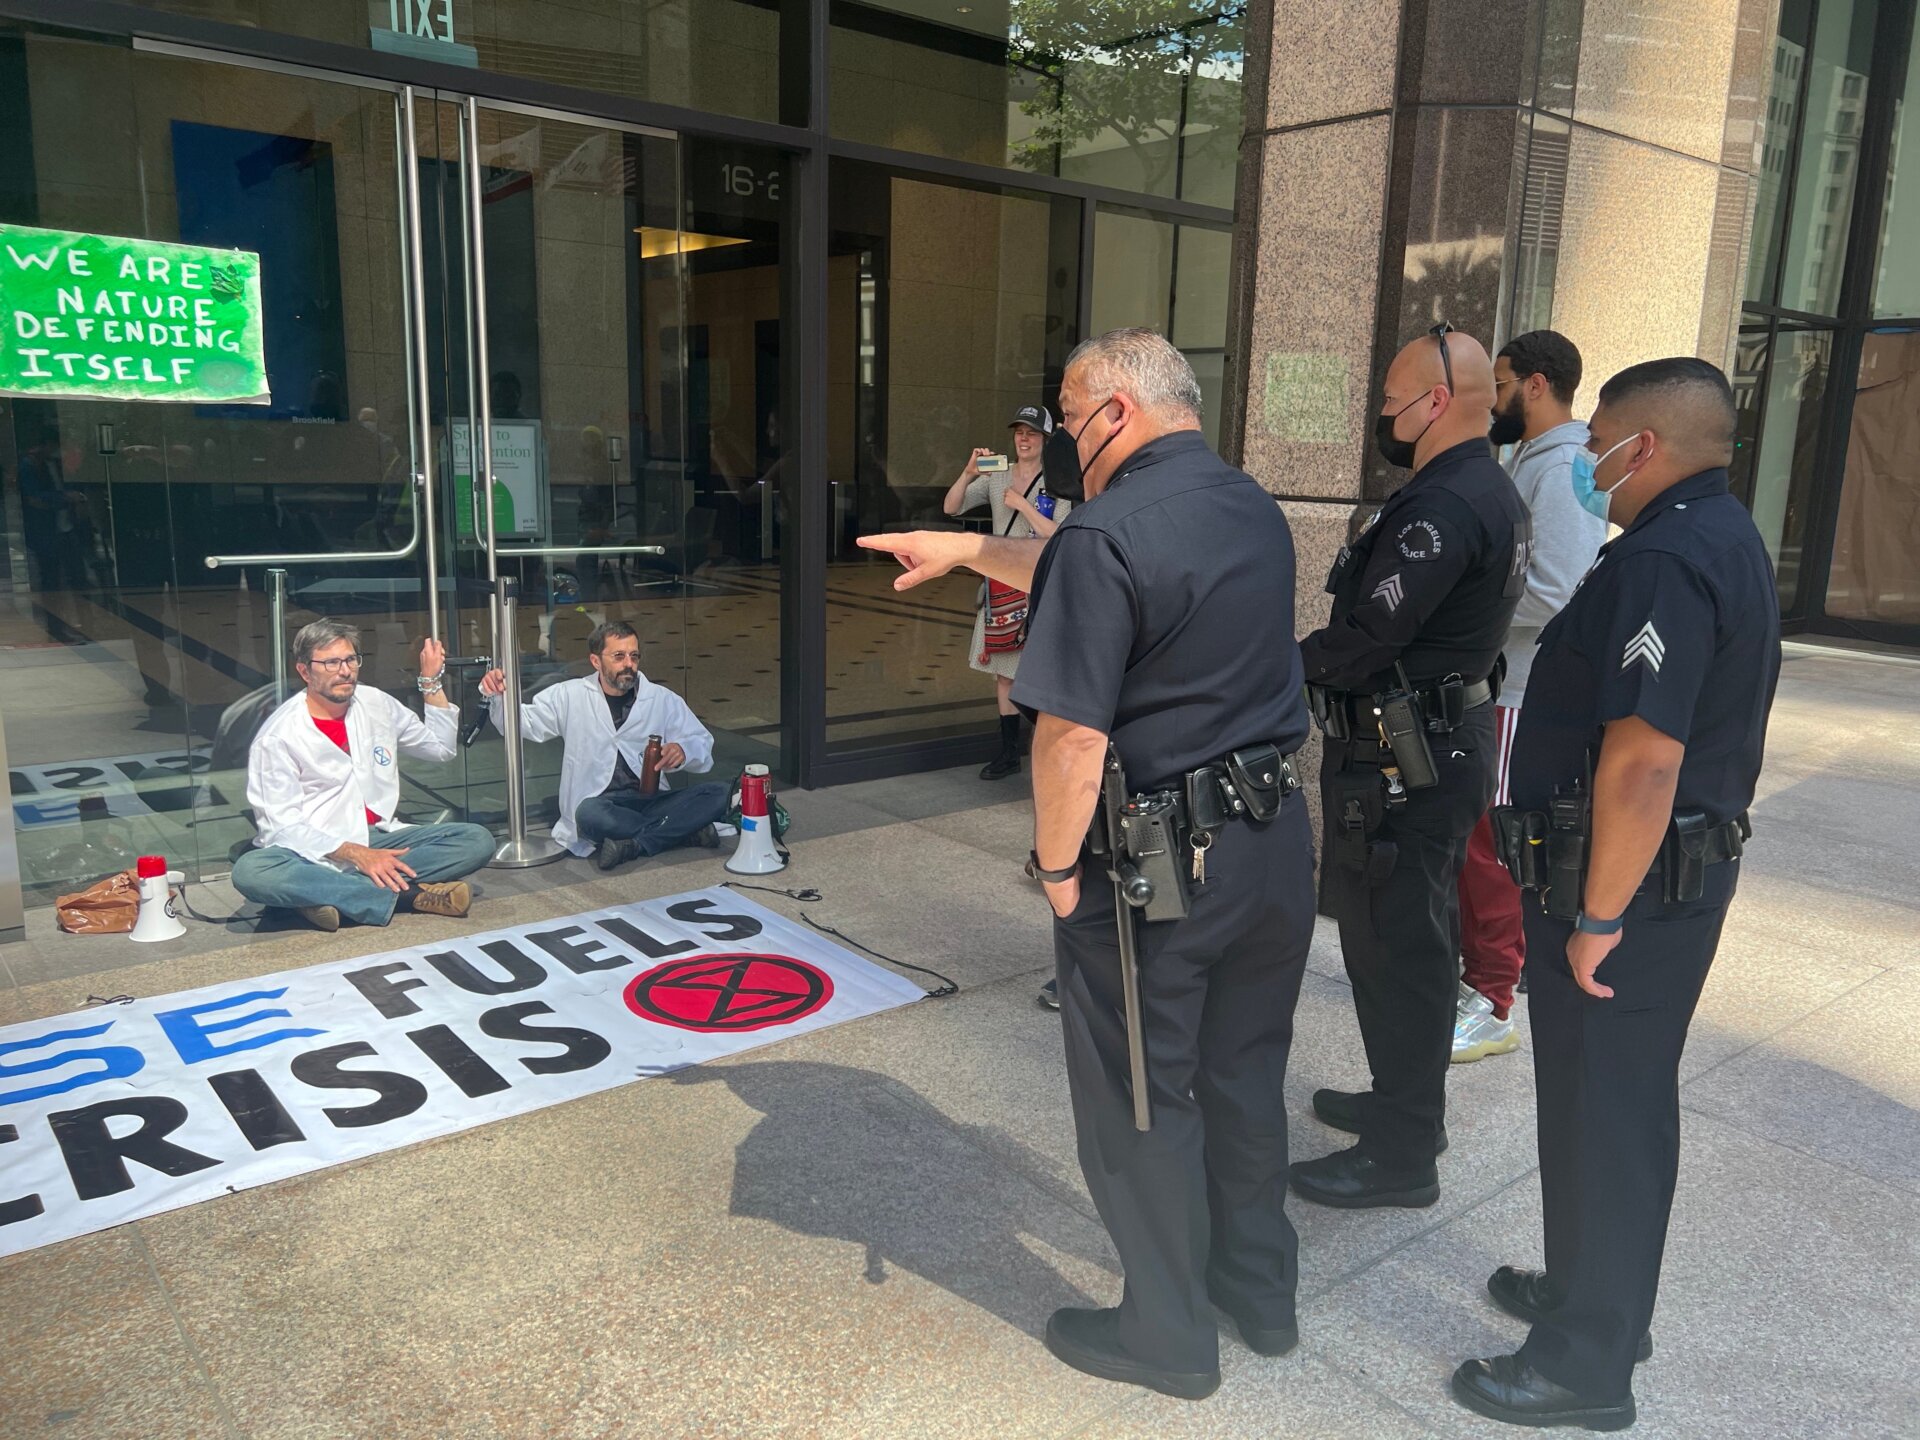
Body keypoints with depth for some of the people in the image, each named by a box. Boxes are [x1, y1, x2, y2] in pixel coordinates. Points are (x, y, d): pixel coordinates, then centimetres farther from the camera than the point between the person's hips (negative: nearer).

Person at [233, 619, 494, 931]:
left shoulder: (377, 704, 10)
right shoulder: (276, 738, -7)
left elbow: (441, 747, 23)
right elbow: (283, 826, -14)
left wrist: (432, 681, 13)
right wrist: (356, 854, -26)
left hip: (378, 838, 4)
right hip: (314, 853, -4)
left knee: (478, 840, -18)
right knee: (250, 871, -37)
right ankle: (403, 893, -32)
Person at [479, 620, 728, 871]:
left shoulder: (663, 699, 9)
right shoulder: (571, 696, 9)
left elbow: (703, 745, 7)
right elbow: (522, 722, 7)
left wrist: (682, 750, -17)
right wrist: (497, 696, -14)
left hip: (652, 801, 1)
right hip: (600, 802, -1)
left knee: (717, 794, -25)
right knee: (590, 813, -39)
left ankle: (631, 844, -29)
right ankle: (685, 831, -26)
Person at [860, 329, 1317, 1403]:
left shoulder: (1110, 533, -19)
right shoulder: (1256, 510, 7)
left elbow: (1072, 733, -23)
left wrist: (1057, 866, -10)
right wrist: (968, 548, 23)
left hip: (1156, 865, -8)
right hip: (1276, 840, 8)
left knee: (1142, 1102, 10)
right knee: (1246, 1074, 23)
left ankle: (1171, 1336, 27)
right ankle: (1261, 1290, 40)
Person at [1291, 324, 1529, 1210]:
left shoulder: (1441, 507, -21)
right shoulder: (1491, 492, 13)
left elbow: (1365, 641, -24)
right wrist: (1316, 660, 9)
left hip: (1401, 762, -11)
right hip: (1446, 743, 11)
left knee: (1391, 946, -1)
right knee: (1415, 938, 20)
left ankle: (1400, 1156, 11)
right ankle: (1409, 1105, 37)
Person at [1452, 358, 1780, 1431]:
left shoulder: (1664, 560, -22)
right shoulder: (1729, 538, 12)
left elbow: (1642, 759, -30)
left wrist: (1599, 918, -23)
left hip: (1635, 882, -10)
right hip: (1693, 866, 10)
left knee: (1600, 1112, 2)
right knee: (1629, 1100, 21)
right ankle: (1601, 1296, 39)